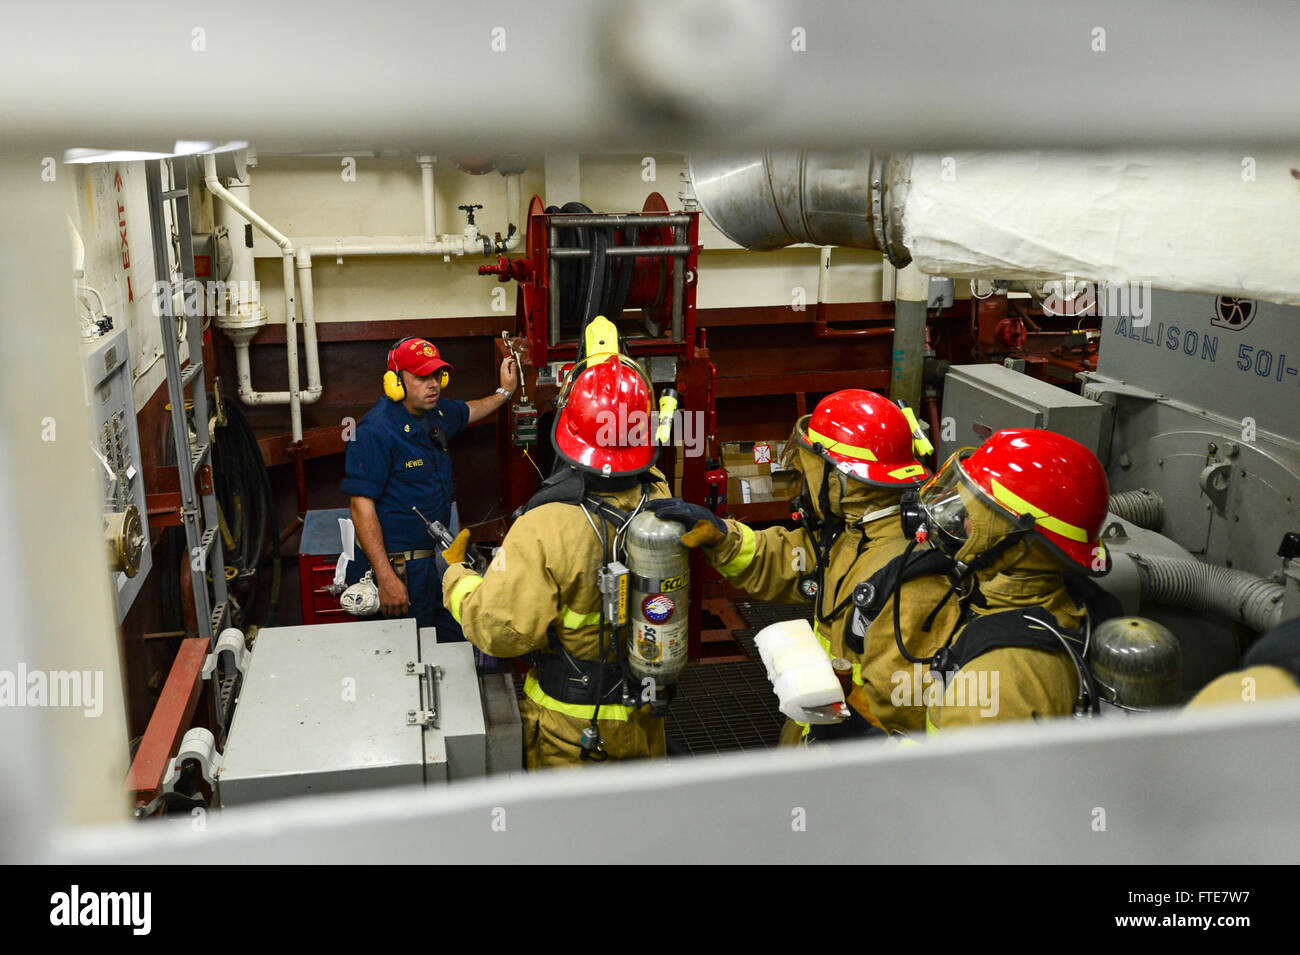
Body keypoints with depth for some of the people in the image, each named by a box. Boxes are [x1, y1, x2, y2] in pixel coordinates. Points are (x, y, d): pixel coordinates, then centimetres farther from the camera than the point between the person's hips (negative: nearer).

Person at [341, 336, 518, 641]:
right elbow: (362, 508, -23)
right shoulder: (375, 432, -20)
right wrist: (386, 579, -27)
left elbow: (469, 411, 33)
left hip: (437, 557, 8)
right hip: (400, 569, -8)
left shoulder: (436, 412, 5)